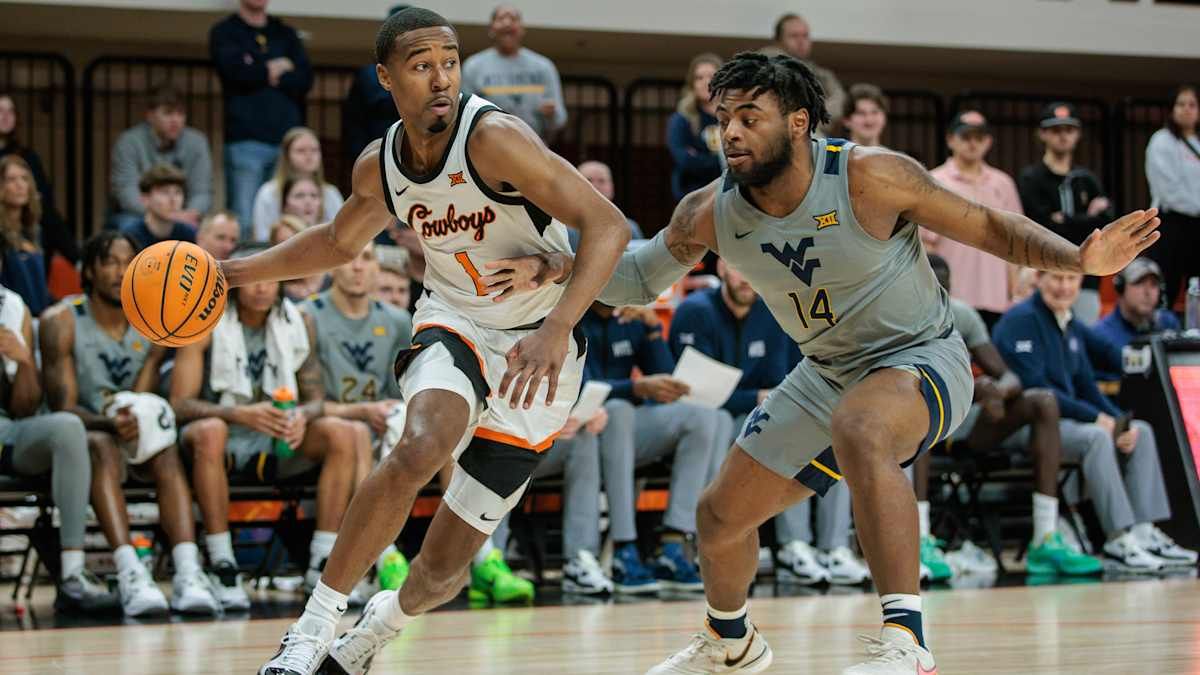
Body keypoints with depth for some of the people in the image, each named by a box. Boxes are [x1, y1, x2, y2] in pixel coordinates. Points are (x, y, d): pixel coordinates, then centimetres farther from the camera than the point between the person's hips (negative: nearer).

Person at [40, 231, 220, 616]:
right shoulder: (61, 322, -7)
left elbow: (141, 398, -2)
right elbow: (63, 407, -14)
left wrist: (132, 420, -27)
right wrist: (109, 424, -34)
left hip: (131, 436, 3)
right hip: (81, 433, -3)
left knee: (167, 453, -30)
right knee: (104, 448, -36)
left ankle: (188, 571, -47)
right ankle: (129, 572, -53)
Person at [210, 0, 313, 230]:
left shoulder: (286, 34, 19)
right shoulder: (225, 32, 8)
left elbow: (305, 79, 5)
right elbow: (236, 71, -11)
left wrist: (271, 74, -7)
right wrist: (280, 67, 2)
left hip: (287, 138, 4)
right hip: (245, 140, -4)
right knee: (244, 222, -10)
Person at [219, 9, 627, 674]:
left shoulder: (493, 138, -23)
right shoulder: (379, 166, -3)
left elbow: (608, 224, -29)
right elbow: (337, 242, 20)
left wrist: (557, 329, -41)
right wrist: (232, 271, 13)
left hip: (533, 351, -3)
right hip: (452, 325, 3)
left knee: (444, 568, 0)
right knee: (420, 448, -34)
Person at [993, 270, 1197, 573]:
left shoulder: (1073, 328, 17)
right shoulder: (1021, 320, -11)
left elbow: (1086, 387, 16)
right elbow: (1033, 387, -20)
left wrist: (1119, 421, -4)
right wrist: (1094, 417, -21)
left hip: (1065, 419, 9)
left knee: (1141, 431, -1)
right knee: (1096, 437, -32)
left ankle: (1144, 532, -10)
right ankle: (1119, 539, -31)